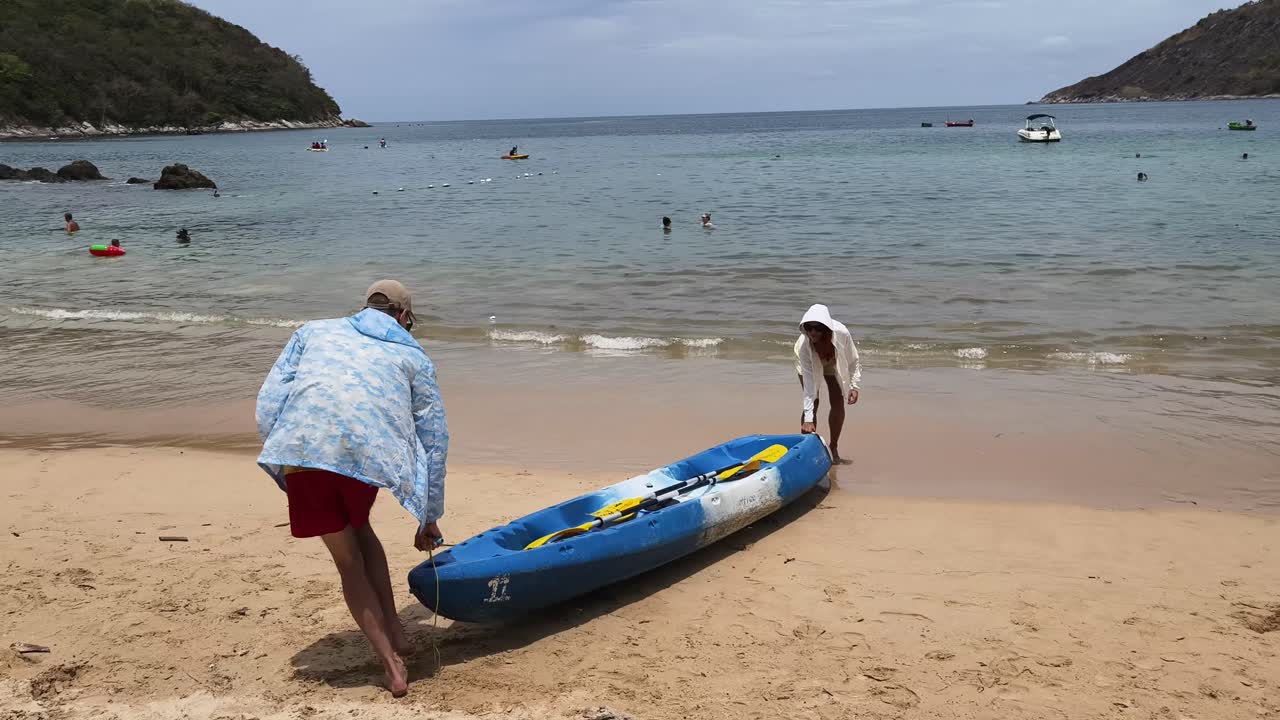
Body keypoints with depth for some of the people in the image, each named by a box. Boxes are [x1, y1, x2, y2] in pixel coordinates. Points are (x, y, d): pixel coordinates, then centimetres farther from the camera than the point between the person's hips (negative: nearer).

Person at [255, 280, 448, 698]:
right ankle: (395, 634, 26)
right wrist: (429, 517, 30)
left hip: (303, 448, 0)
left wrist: (282, 457, 25)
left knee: (348, 562, 15)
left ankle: (392, 663, 9)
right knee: (358, 529, 30)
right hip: (372, 453, 0)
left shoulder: (314, 331, 29)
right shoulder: (413, 355, 26)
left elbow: (268, 403, 17)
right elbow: (434, 438, 24)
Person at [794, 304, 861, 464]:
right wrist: (808, 419, -44)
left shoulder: (841, 333, -41)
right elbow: (808, 384, -41)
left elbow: (854, 361, -19)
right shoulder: (804, 345, -42)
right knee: (813, 403, -14)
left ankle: (834, 448, 14)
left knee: (838, 404, -4)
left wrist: (854, 386, -24)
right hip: (809, 364, -2)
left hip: (833, 364, 2)